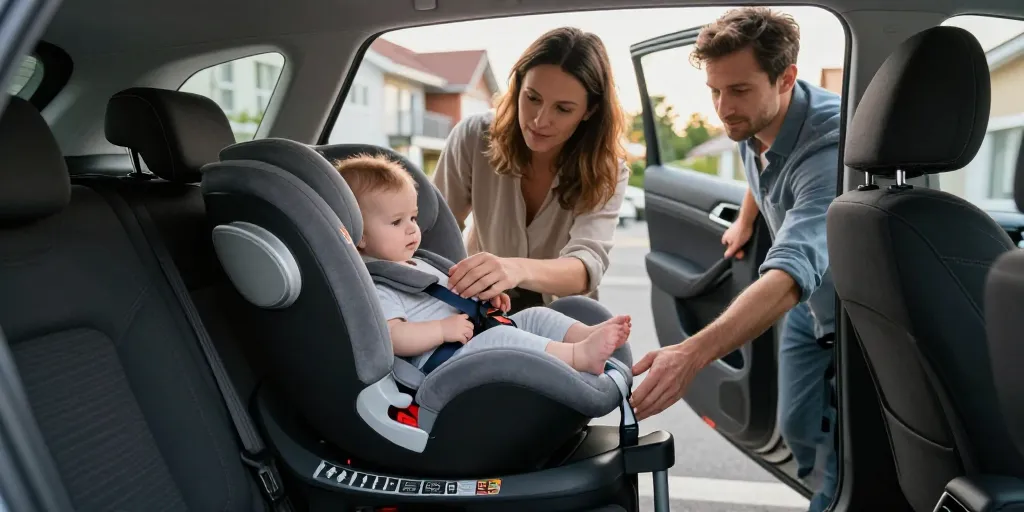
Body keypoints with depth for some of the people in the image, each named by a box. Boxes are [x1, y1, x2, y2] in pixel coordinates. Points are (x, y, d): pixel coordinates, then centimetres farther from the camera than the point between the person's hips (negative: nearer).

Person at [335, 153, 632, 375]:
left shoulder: (416, 265, 24)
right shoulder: (374, 286, -8)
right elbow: (393, 338, -23)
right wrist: (444, 328, -25)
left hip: (475, 335, 11)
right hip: (440, 358, -11)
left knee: (535, 316, 1)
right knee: (501, 337, -32)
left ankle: (591, 334, -16)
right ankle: (580, 356, -37)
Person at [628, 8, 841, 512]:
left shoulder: (831, 147, -38)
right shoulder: (751, 119, -13)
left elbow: (789, 275, -52)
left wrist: (691, 355, -62)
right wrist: (745, 221, 15)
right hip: (810, 301, 7)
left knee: (839, 447, -4)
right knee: (797, 427, 13)